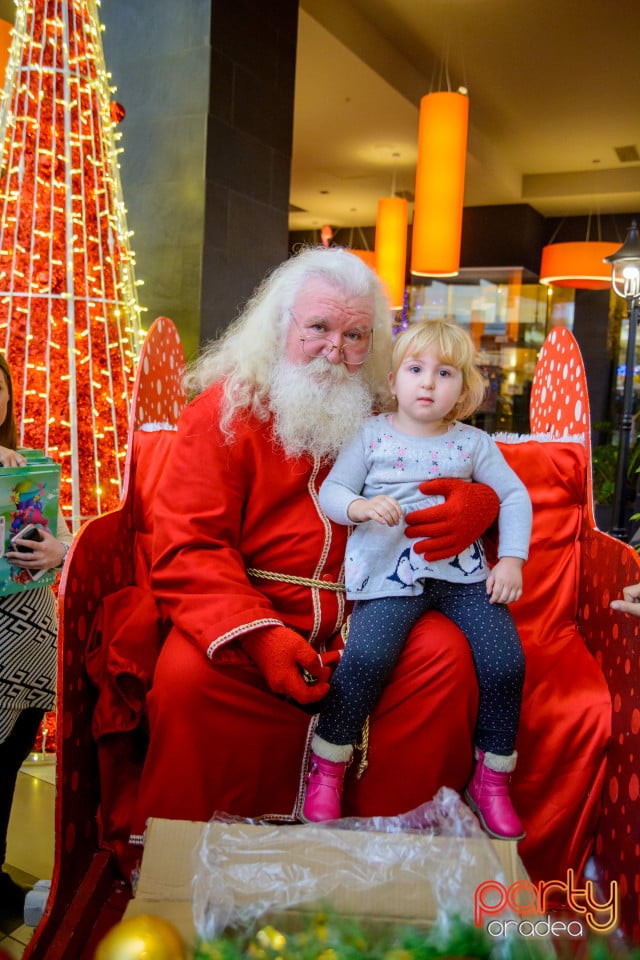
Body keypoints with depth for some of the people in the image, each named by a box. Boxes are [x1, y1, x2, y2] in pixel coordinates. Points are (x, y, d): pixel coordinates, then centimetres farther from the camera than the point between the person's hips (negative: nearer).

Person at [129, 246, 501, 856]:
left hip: (363, 617, 3)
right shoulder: (223, 411, -1)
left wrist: (477, 503, -9)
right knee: (185, 674, -28)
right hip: (250, 614, -2)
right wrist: (260, 635, -26)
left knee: (445, 655, -21)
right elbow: (188, 547, -10)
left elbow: (481, 478, 19)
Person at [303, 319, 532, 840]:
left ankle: (492, 780, 12)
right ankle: (327, 768, -1)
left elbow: (515, 495, 14)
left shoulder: (474, 443, 12)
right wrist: (361, 507, -20)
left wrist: (512, 560, 3)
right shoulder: (372, 435, 6)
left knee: (506, 662, -11)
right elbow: (331, 490, 2)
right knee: (366, 658, -25)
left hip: (462, 570, 3)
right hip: (391, 571, -3)